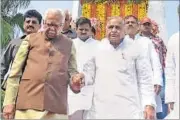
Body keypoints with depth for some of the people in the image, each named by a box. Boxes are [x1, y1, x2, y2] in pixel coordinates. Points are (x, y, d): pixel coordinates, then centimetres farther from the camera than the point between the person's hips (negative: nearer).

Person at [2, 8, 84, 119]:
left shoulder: (69, 44, 12)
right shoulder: (30, 39, 9)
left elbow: (72, 70, 15)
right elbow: (15, 72, 7)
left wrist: (75, 78, -9)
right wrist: (9, 102, 1)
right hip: (27, 104, 0)